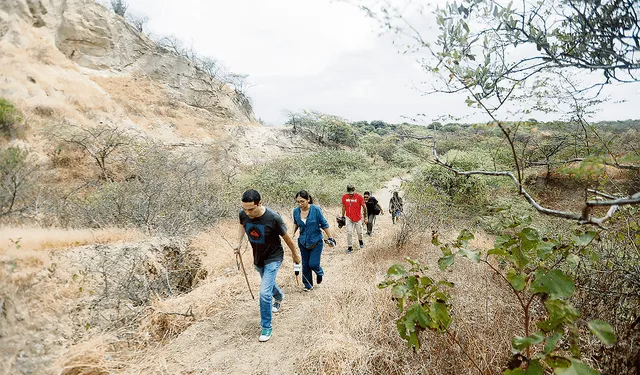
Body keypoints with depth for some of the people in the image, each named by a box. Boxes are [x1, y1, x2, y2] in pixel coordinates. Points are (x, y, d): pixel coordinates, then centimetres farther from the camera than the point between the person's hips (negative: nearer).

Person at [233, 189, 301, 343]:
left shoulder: (273, 218, -33)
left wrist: (295, 254, -2)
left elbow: (286, 237, -16)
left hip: (273, 258, -5)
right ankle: (279, 297, 62)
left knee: (265, 292, -13)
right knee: (269, 283, 29)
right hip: (258, 258, 6)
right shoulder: (243, 214, -20)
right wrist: (239, 243, -4)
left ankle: (266, 327, 6)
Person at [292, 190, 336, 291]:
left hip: (316, 242, -4)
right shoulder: (296, 211, -9)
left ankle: (320, 273, 29)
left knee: (313, 264, -7)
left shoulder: (316, 209, -20)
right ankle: (308, 285, 29)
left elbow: (324, 225, -10)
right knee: (305, 265, 10)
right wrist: (293, 233, 2)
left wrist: (330, 238, -6)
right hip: (303, 242, 4)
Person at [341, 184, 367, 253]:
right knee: (349, 232, -5)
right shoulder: (344, 197, -5)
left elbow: (364, 207, -5)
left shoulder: (359, 197, -14)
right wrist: (342, 217, 11)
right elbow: (343, 207, 8)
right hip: (349, 218, 2)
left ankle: (360, 240, 41)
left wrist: (365, 217, -3)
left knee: (359, 232, 9)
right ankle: (350, 247, 5)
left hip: (358, 218, -2)